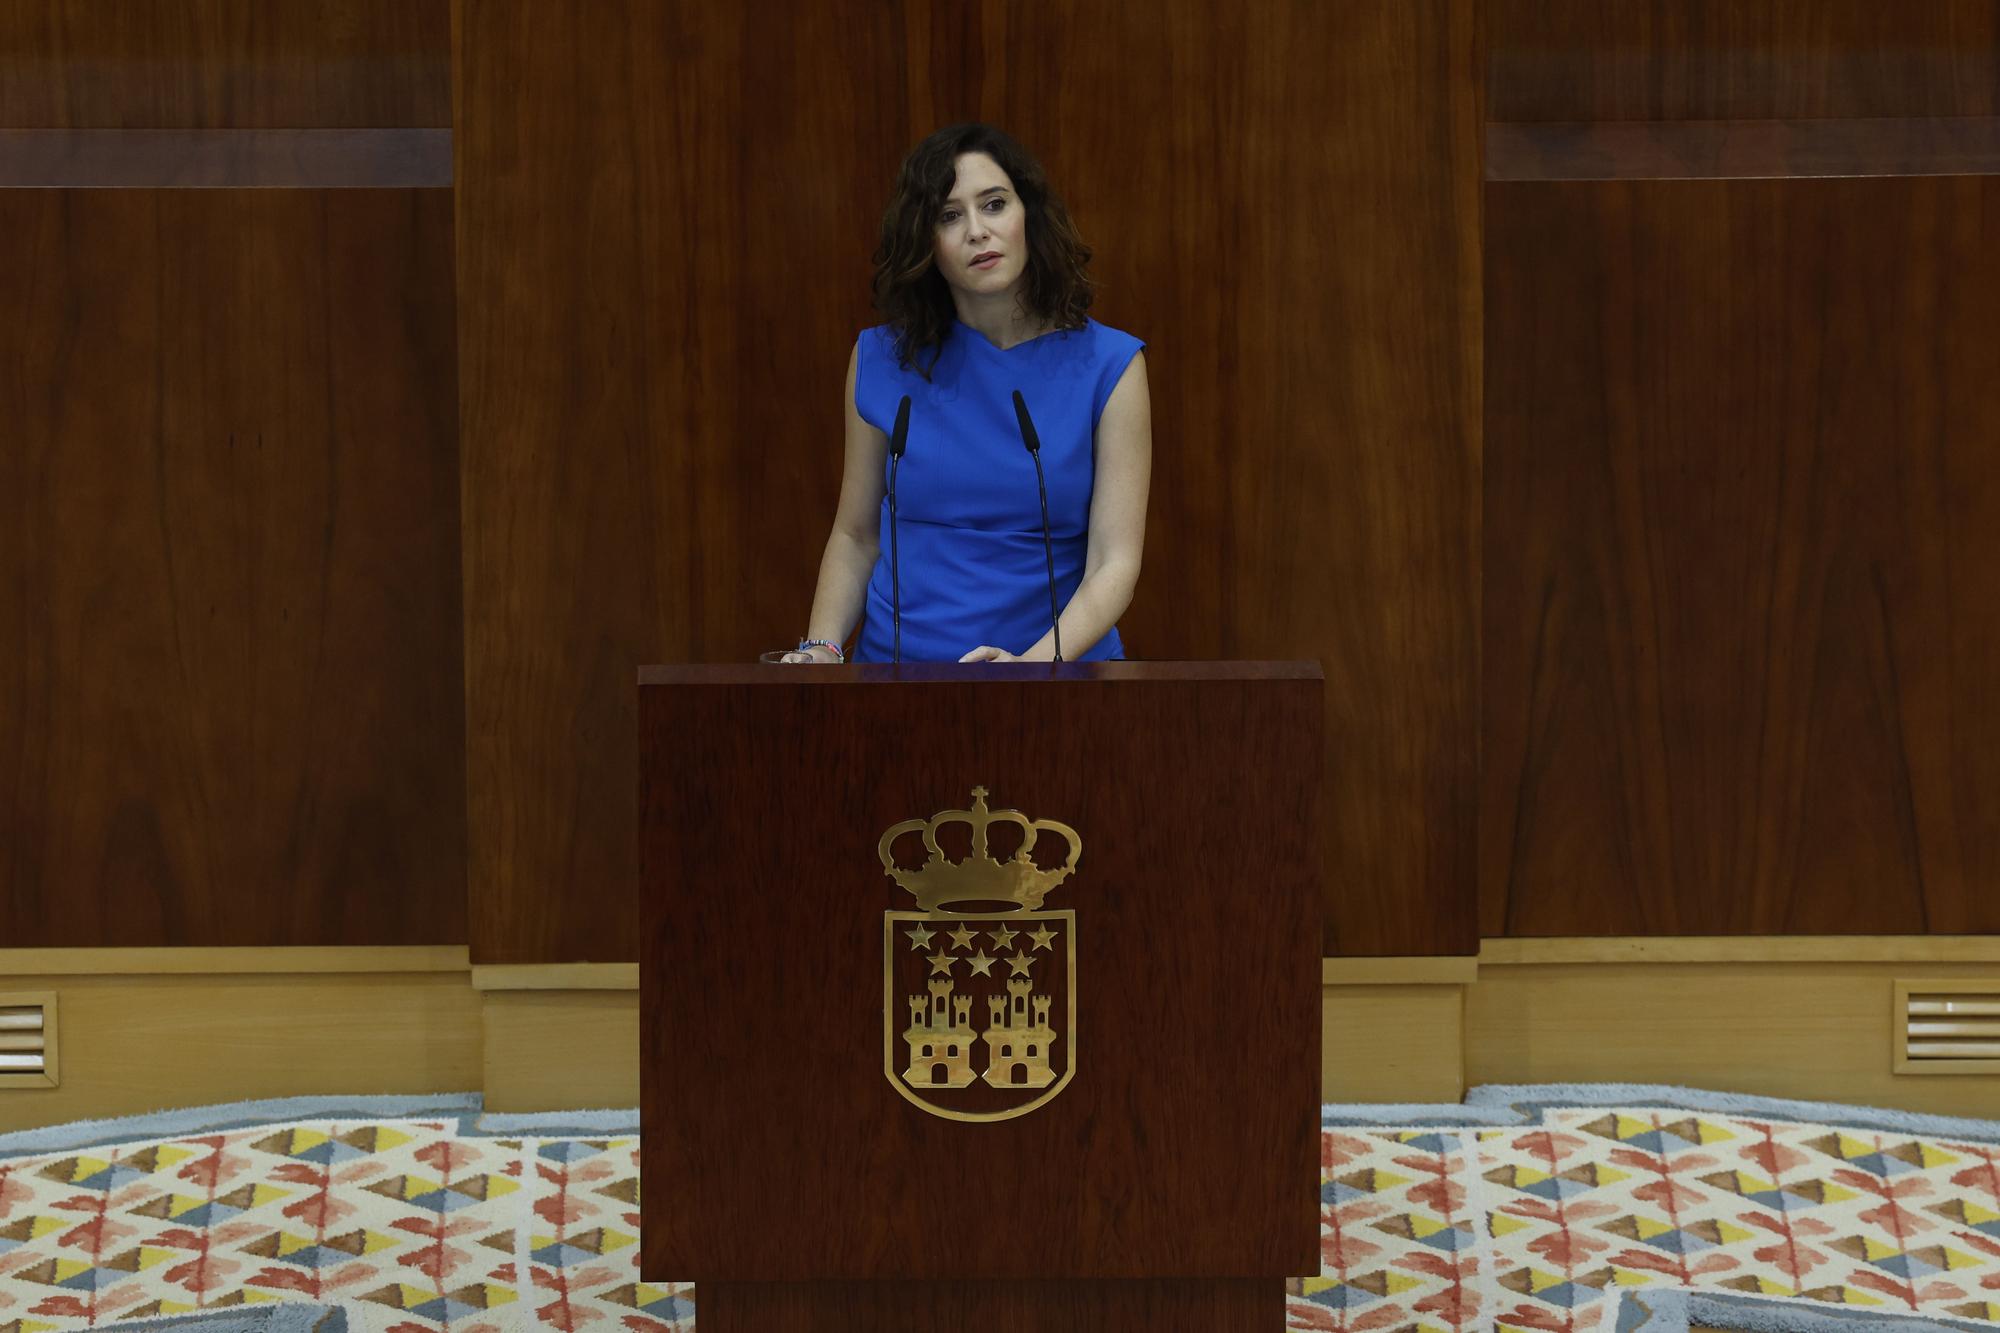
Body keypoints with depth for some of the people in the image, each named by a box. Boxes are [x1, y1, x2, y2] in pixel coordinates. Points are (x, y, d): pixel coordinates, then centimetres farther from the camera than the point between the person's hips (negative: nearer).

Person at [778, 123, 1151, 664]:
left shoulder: (1108, 365, 0)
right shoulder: (882, 359, 6)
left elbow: (1115, 563, -5)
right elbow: (856, 536, 14)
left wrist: (1032, 661, -21)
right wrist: (821, 649, -3)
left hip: (1059, 658, -1)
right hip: (898, 654, 2)